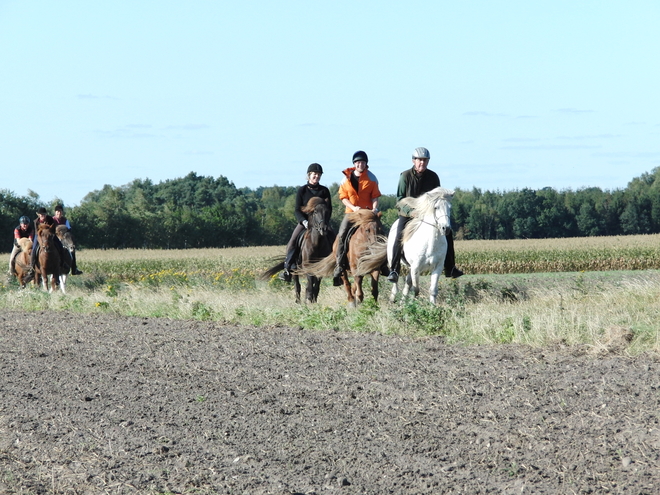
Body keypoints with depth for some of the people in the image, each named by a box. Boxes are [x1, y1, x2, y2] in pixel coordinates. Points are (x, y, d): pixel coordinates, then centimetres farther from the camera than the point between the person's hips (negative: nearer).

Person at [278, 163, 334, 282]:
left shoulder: (324, 191, 7)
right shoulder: (302, 190, 2)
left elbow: (329, 208, 5)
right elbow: (297, 210, -2)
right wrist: (304, 221, -21)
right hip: (304, 222, -1)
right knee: (293, 242, -21)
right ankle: (287, 269, -19)